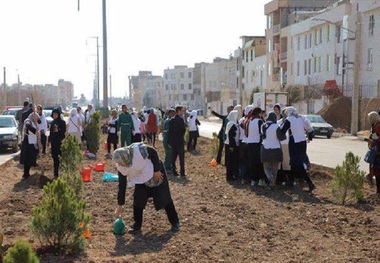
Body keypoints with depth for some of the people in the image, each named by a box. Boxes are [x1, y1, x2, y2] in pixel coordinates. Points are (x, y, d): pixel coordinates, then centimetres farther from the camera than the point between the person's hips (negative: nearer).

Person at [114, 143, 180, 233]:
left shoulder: (138, 150, -38)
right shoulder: (120, 167, -20)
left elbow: (154, 153, -21)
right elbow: (122, 185, -12)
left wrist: (157, 170, -18)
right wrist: (120, 205, -8)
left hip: (155, 174, -4)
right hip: (140, 180, 4)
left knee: (165, 199, 2)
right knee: (137, 201, -9)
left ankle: (175, 223, 17)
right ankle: (137, 226, 8)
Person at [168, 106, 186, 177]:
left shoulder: (171, 120, 6)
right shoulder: (180, 119, -14)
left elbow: (169, 131, 8)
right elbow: (183, 130, -17)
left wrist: (169, 142, 11)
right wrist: (181, 135, 6)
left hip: (173, 141, 6)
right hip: (179, 141, -6)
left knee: (173, 156, 12)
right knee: (181, 157, -1)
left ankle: (174, 171, 14)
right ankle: (182, 172, -2)